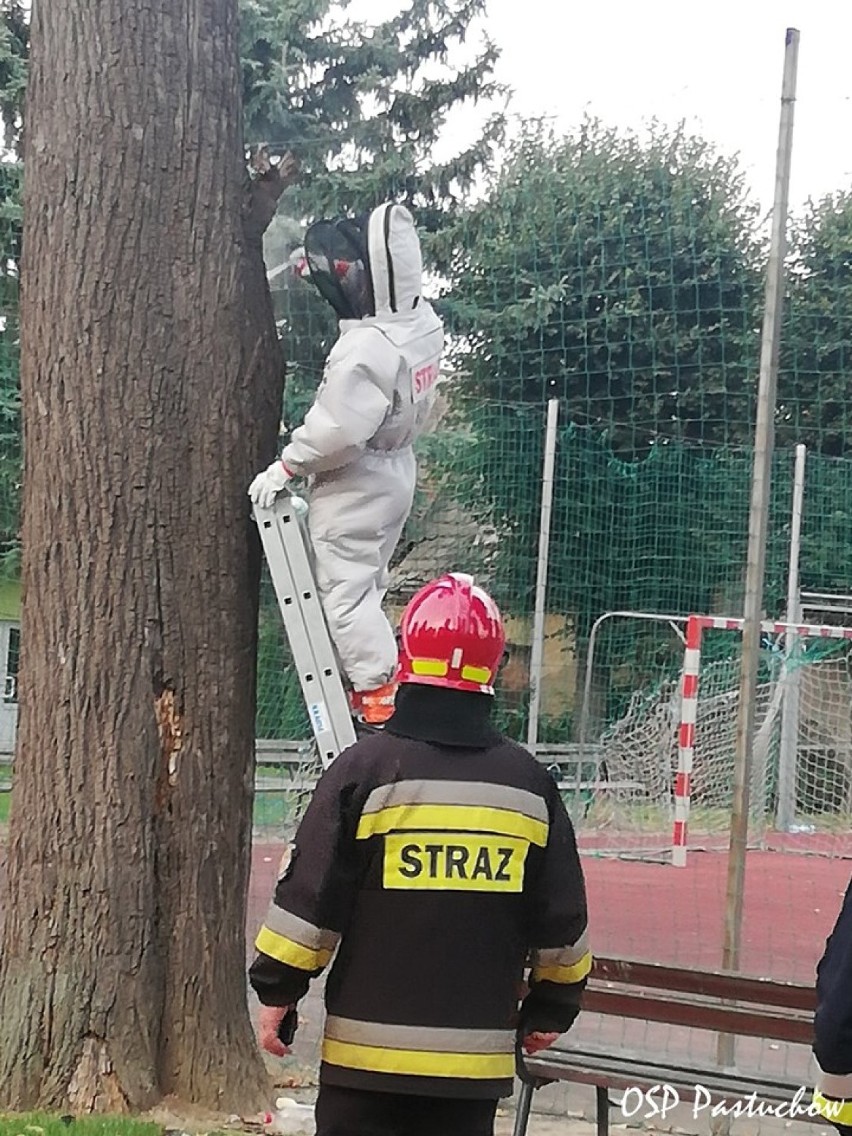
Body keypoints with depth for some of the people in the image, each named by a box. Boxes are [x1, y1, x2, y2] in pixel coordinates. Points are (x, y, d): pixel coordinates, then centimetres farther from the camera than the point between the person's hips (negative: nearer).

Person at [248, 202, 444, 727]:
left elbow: (336, 431, -31)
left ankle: (379, 693, 6)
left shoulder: (366, 350, -32)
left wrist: (285, 468, -15)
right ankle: (380, 673, 32)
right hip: (397, 468, 9)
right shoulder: (423, 323, -7)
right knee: (368, 581, 22)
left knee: (345, 589, 3)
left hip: (357, 483, -9)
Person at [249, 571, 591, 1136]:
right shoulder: (530, 783, 3)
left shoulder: (364, 769, -8)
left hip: (368, 1046, -3)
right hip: (477, 1053, 3)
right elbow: (562, 921, 9)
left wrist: (277, 993, 5)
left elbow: (309, 900, -6)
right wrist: (552, 1005, 22)